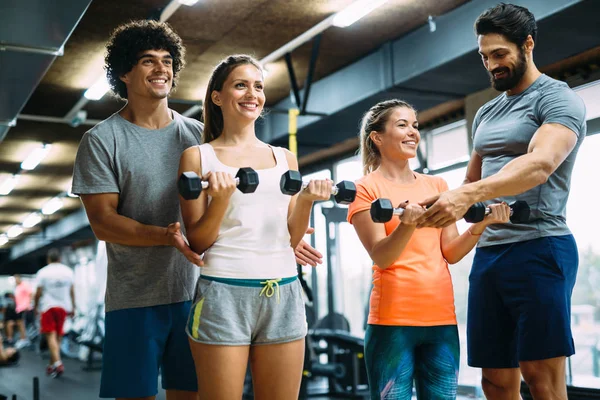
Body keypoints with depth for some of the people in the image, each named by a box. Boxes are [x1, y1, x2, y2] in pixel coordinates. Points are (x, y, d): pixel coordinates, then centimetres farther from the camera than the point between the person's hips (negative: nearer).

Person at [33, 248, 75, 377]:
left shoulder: (43, 272, -5)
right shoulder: (68, 271, 4)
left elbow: (38, 293, -5)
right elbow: (72, 292, 6)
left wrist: (35, 307, 9)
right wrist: (73, 308, 13)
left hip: (48, 307, -3)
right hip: (63, 306, 4)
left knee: (51, 336, -6)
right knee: (58, 336, 12)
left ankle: (57, 363, -20)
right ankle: (52, 364, 18)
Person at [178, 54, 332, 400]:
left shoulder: (285, 159, 13)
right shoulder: (198, 156, 2)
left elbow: (292, 240, 13)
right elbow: (197, 242, -2)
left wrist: (306, 201, -4)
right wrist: (222, 198, -18)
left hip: (284, 294, 4)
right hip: (224, 293, -4)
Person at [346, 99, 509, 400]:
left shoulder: (437, 185, 13)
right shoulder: (366, 188, -1)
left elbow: (451, 252, 6)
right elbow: (381, 257, -11)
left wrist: (481, 224, -11)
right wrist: (407, 224, -29)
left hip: (442, 317, 5)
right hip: (393, 319, -4)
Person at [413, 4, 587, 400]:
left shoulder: (558, 99, -3)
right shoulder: (485, 114, 20)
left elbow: (541, 164, -22)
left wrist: (468, 195, -35)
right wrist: (436, 208, 7)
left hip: (539, 247, -7)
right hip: (488, 251, 7)